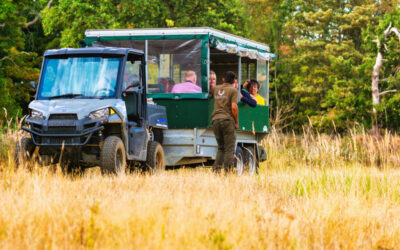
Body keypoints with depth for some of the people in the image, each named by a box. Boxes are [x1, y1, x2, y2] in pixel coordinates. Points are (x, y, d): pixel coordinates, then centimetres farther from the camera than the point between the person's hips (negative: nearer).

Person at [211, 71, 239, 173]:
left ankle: (216, 168, -2)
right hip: (227, 120, -5)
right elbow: (234, 107, -12)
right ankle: (227, 170, -10)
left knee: (221, 147, 14)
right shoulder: (233, 90, -1)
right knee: (229, 149, -2)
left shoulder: (216, 89, 15)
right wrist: (236, 122, -1)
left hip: (215, 120, 5)